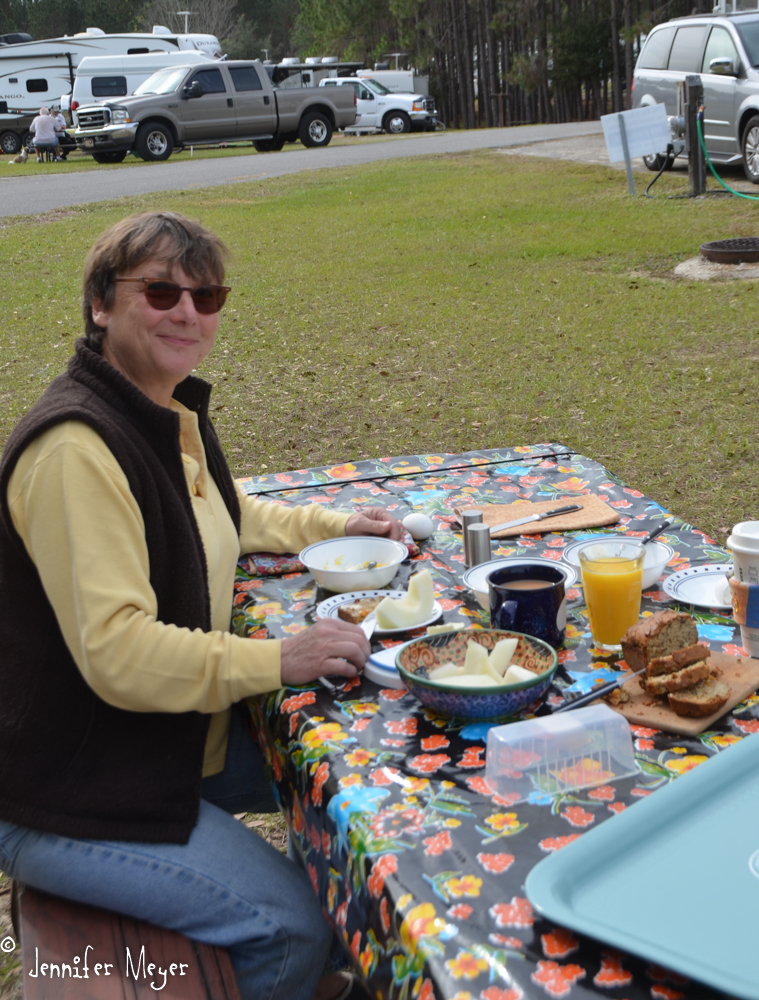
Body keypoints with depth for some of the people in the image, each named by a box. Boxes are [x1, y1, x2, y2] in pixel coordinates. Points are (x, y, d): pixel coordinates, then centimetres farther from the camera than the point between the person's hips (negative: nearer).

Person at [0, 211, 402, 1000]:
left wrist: (332, 526, 13)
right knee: (290, 926, -15)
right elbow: (115, 653, -31)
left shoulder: (171, 409, 4)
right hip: (71, 804, -10)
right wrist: (277, 660, -28)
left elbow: (219, 516, 24)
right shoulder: (77, 449, -27)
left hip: (181, 741, 10)